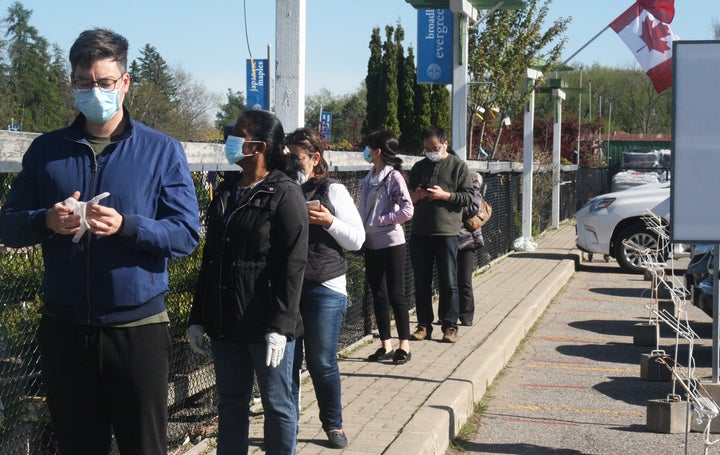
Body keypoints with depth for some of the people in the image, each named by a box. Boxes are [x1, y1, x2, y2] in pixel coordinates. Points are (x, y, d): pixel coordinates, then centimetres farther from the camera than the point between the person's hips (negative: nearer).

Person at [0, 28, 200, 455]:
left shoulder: (162, 151, 0)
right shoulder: (46, 150, 8)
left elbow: (187, 234, -7)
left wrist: (125, 226, -23)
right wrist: (46, 221, -14)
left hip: (138, 327, -2)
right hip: (64, 328, 3)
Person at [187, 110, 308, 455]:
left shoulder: (285, 194, -9)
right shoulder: (226, 191, 12)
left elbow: (293, 265, -14)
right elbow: (210, 258, 16)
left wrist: (280, 325, -20)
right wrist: (198, 318, 13)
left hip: (266, 325, -6)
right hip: (225, 323, 7)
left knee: (276, 404, 5)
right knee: (230, 402, 14)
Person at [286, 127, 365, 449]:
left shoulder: (333, 191, 2)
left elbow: (357, 240, 2)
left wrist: (329, 221, -14)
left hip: (324, 288, -3)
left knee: (322, 362, 1)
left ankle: (333, 425, 17)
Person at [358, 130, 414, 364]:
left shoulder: (393, 177, -12)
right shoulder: (369, 177, 11)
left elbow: (407, 210, -20)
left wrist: (381, 220, -17)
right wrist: (361, 231, 11)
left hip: (391, 243, -8)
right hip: (372, 244, 8)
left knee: (395, 294, -2)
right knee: (378, 295, 9)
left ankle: (404, 346, 6)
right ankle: (386, 346, 17)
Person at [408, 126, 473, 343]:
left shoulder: (458, 166, 2)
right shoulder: (419, 167, 15)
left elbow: (468, 196, -2)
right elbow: (408, 197, 21)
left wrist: (445, 195, -14)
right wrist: (415, 196, -1)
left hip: (446, 232, -4)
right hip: (420, 233, 4)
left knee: (448, 283, 0)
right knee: (421, 283, 7)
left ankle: (450, 326, 7)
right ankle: (424, 325, 15)